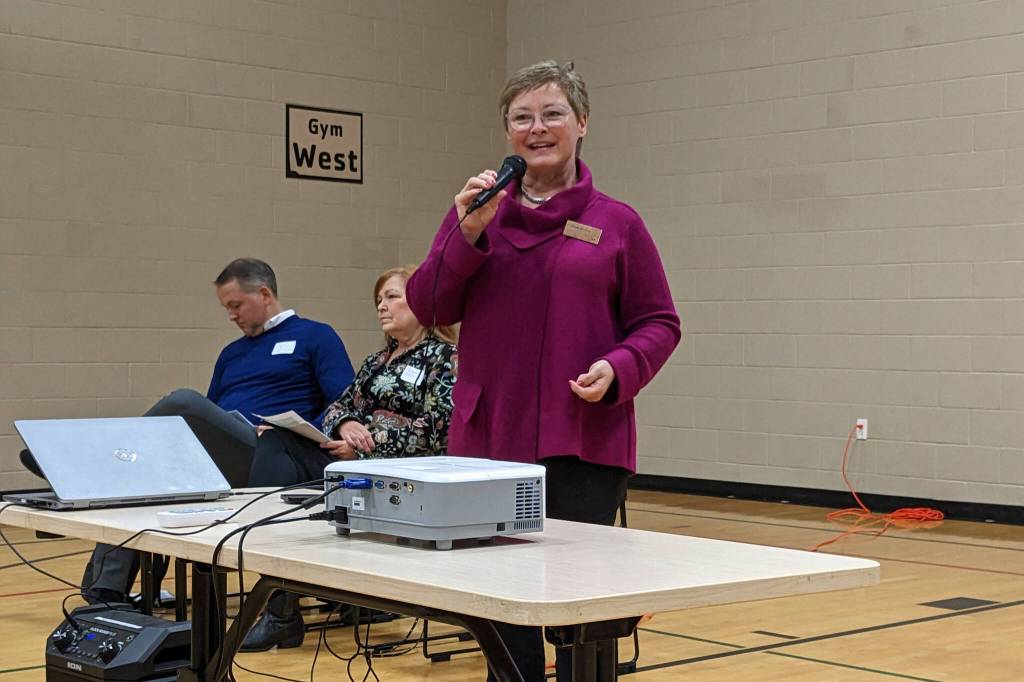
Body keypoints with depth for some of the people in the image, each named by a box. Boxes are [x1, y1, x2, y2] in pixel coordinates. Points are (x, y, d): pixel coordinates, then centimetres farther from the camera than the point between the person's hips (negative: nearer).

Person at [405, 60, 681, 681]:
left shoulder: (617, 223, 3)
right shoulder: (476, 210, 10)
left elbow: (658, 323, 5)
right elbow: (430, 308, 3)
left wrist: (618, 369, -14)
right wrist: (469, 231, -10)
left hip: (585, 443, -2)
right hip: (490, 439, 3)